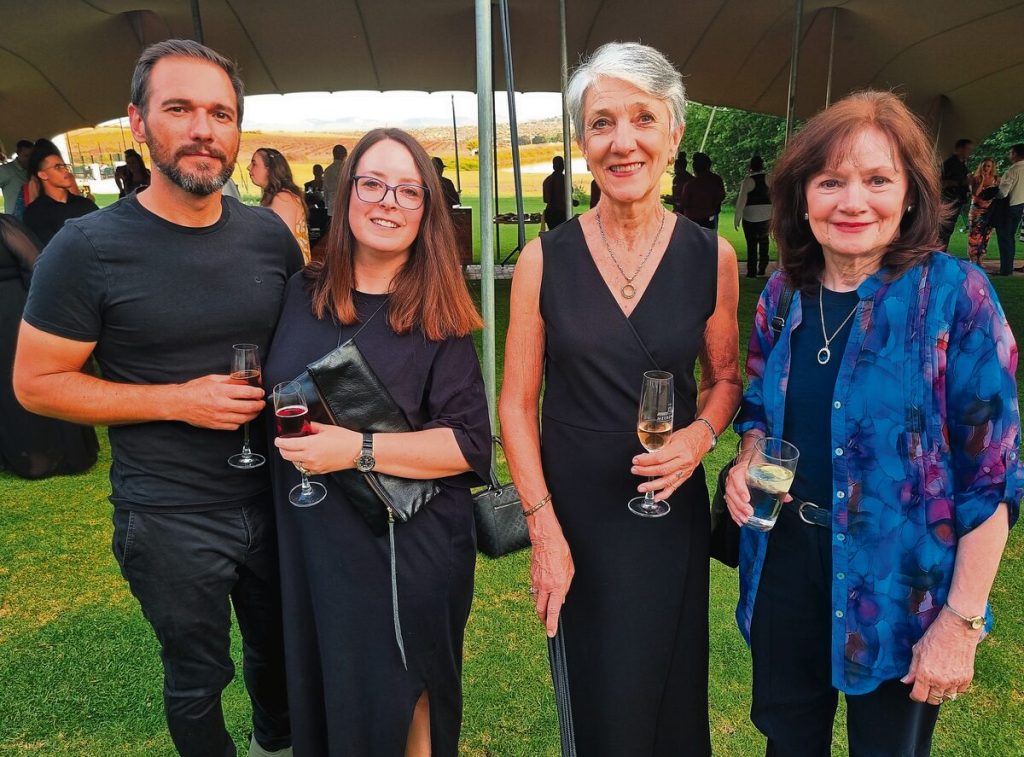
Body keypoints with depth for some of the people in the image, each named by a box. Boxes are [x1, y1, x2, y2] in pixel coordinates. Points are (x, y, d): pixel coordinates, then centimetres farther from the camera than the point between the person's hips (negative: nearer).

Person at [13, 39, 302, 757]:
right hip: (171, 520, -4)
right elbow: (37, 382, -10)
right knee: (199, 677, 16)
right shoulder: (88, 248, -14)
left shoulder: (270, 234, -1)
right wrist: (179, 400, -21)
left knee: (281, 648, 24)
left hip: (275, 493, 4)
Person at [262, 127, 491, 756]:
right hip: (311, 546, 5)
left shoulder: (438, 314, -11)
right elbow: (273, 394, 17)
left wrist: (359, 450, -24)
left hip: (409, 555, -4)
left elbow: (471, 444, -17)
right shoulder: (303, 294, 2)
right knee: (319, 705, 24)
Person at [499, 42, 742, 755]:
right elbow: (518, 401, -4)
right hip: (572, 506, -1)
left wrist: (702, 435, -12)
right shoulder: (545, 259, -8)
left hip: (671, 504, 1)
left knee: (673, 696, 17)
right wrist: (543, 528, -10)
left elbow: (724, 377, 9)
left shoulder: (711, 257, -4)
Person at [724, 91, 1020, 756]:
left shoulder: (955, 295, -15)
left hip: (901, 580, -3)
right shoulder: (784, 295, -1)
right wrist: (748, 461, -8)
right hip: (785, 559, 4)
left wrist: (962, 622, -13)